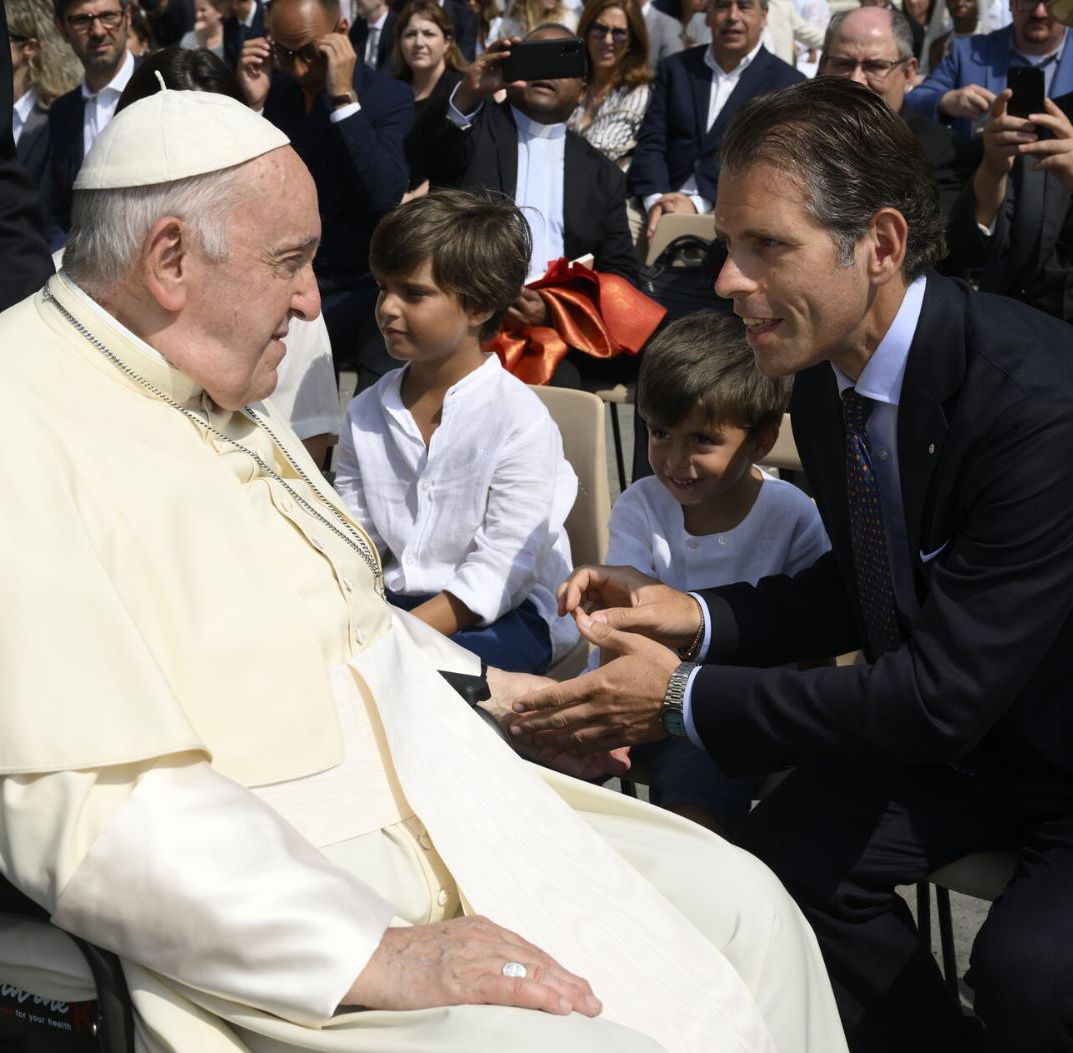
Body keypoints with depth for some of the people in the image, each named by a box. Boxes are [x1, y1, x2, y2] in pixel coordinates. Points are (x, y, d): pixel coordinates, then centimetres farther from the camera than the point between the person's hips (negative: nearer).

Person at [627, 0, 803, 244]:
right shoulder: (676, 68, 14)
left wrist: (698, 204, -16)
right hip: (667, 203, 3)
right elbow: (651, 143, 7)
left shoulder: (787, 84, 4)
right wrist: (655, 200, -12)